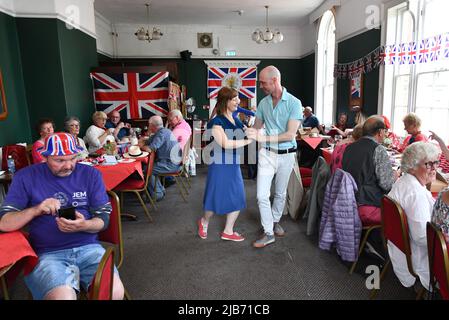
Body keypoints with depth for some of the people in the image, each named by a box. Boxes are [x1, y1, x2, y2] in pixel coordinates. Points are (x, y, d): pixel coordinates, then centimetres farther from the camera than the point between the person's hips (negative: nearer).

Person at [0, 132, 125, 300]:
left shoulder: (91, 174, 6)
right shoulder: (26, 177, 4)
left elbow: (104, 219, 5)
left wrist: (83, 226, -18)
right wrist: (36, 210, -17)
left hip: (88, 247, 2)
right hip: (47, 253, -1)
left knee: (115, 291, -24)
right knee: (63, 296, -32)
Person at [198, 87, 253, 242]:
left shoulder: (235, 118, 6)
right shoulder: (216, 122, -16)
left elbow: (243, 133, 17)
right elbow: (226, 144, -25)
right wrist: (248, 140, -23)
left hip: (234, 164, 7)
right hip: (220, 164, -7)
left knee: (237, 198, 8)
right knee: (217, 196, 6)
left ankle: (228, 231, 24)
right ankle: (204, 222, 36)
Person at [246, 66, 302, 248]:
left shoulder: (294, 103, -12)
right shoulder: (263, 103, 0)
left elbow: (290, 135, -20)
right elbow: (256, 127, 11)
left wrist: (263, 138, -27)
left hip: (286, 154, -2)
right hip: (267, 153, 2)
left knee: (280, 193, 16)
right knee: (262, 195, -5)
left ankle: (275, 221, 40)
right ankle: (269, 233, 8)